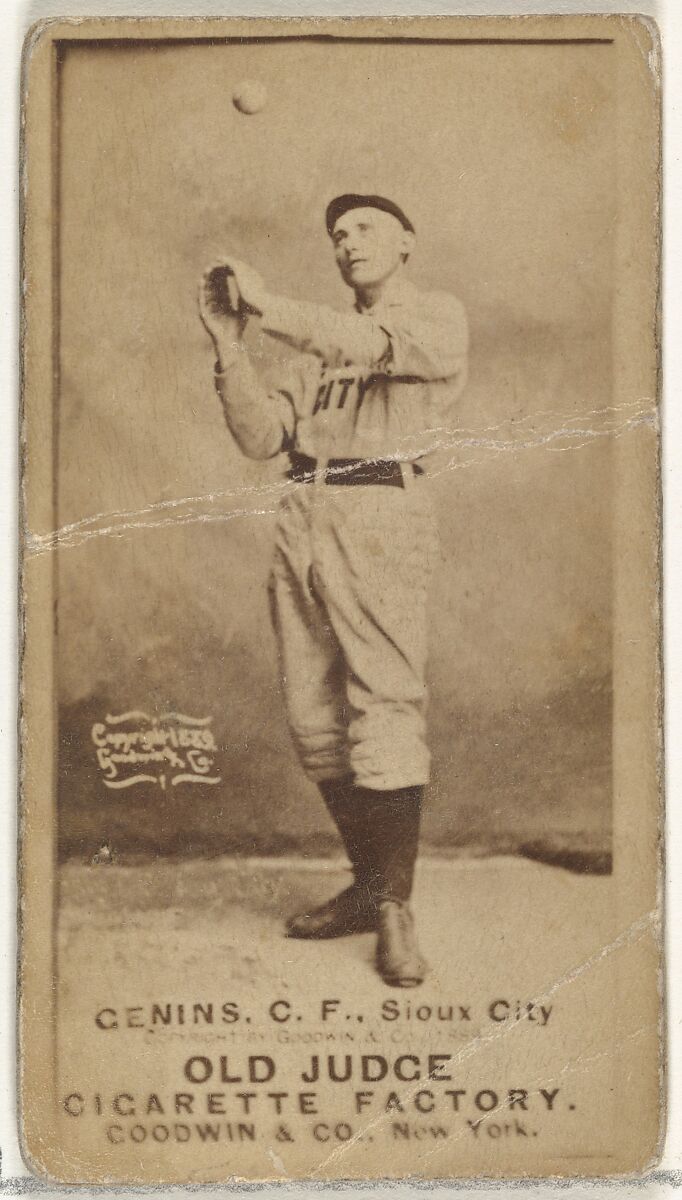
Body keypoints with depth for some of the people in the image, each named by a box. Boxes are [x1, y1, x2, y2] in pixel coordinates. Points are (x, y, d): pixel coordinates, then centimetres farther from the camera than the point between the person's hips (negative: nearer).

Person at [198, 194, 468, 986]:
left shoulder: (438, 318, 8)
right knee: (313, 719, 4)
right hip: (300, 519, 6)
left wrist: (271, 308, -16)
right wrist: (229, 343, 2)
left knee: (384, 710, -13)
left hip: (380, 515, -6)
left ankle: (395, 908, -9)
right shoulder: (317, 343, 25)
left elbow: (375, 348, -14)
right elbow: (261, 437, 13)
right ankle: (368, 885, 15)